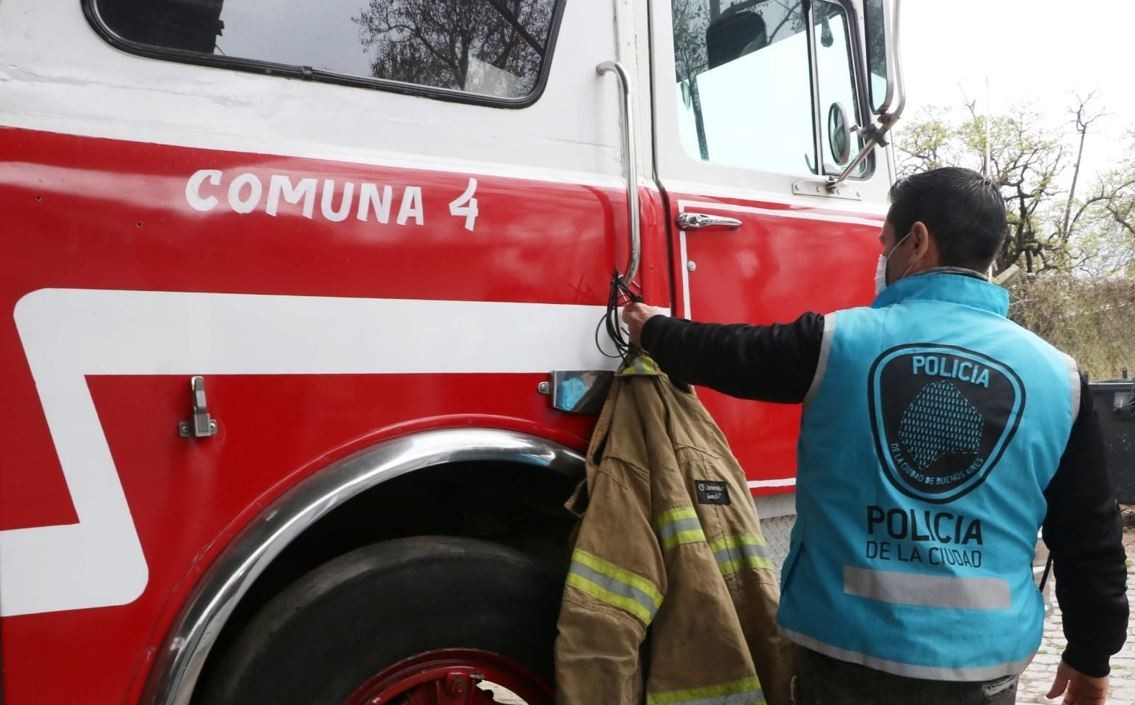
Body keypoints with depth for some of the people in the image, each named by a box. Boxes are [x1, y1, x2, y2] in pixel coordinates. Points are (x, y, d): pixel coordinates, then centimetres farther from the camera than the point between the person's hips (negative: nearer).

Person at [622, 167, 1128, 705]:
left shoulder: (837, 341, -10)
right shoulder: (1058, 375, -3)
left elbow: (720, 354, 5)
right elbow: (1089, 533, 3)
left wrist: (653, 332, 25)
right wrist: (1091, 654, 17)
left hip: (849, 649, -2)